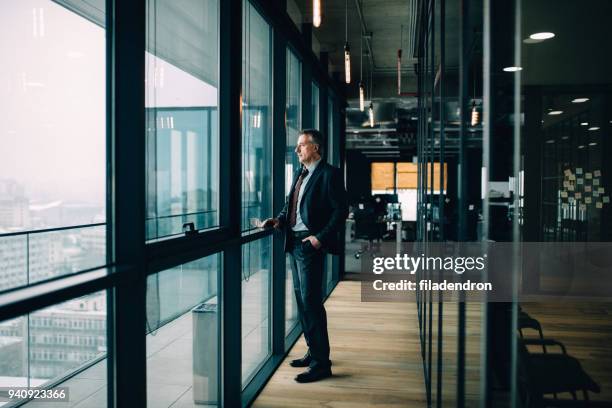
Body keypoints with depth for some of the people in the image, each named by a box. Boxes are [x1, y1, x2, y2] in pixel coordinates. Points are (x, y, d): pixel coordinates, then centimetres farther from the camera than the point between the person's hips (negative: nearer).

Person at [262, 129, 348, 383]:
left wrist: (321, 237, -18)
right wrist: (279, 220, 3)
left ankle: (321, 363, 1)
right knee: (301, 300, 14)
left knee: (311, 301, -8)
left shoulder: (329, 174, -9)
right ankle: (313, 352, 27)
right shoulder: (300, 174, 16)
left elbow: (341, 210, -13)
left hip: (310, 244, -9)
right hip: (294, 243, 9)